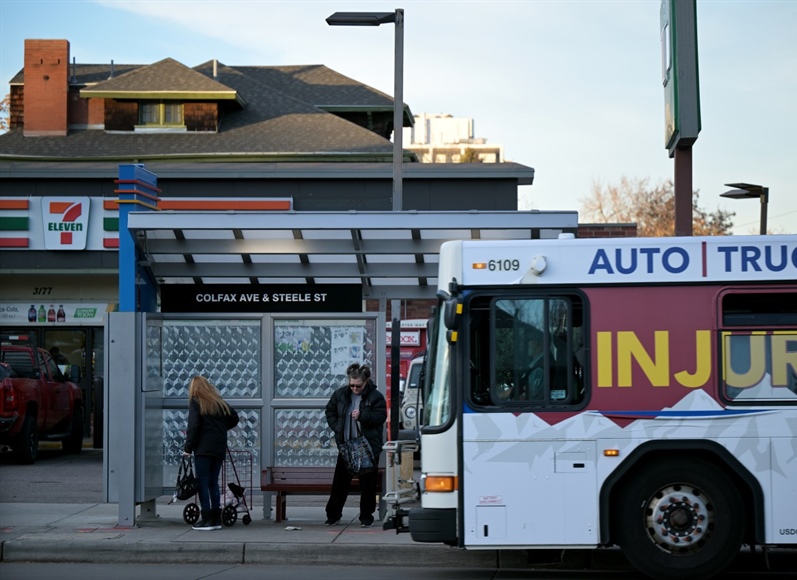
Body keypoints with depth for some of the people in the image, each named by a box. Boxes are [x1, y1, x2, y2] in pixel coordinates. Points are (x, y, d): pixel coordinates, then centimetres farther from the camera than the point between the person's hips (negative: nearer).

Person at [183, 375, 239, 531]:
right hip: (219, 448, 6)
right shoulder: (219, 402, 14)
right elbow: (234, 418, 16)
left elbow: (193, 426, -11)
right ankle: (216, 519, 10)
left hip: (203, 448, -6)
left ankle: (206, 519, -8)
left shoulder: (195, 403, -2)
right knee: (213, 483, 12)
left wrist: (188, 448, -9)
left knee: (203, 483, -3)